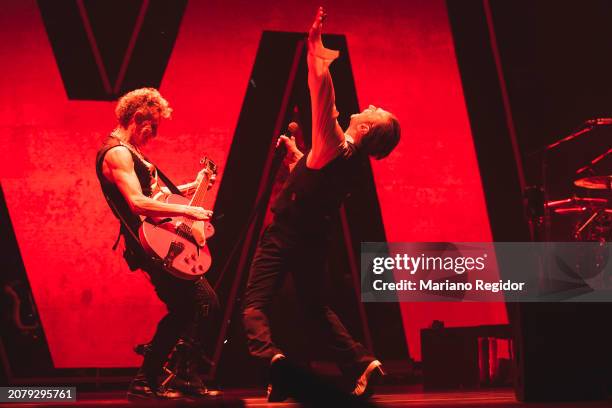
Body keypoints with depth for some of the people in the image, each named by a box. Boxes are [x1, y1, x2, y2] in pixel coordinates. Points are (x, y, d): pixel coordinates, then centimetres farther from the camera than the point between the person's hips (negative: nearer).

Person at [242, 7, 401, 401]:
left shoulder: (334, 145, -18)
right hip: (313, 240, 7)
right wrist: (295, 154, 16)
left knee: (256, 305, -4)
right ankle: (363, 361, 10)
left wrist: (315, 43, -17)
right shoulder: (353, 160, 4)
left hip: (284, 235, -7)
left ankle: (272, 356, -30)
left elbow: (321, 82, -25)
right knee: (316, 306, 22)